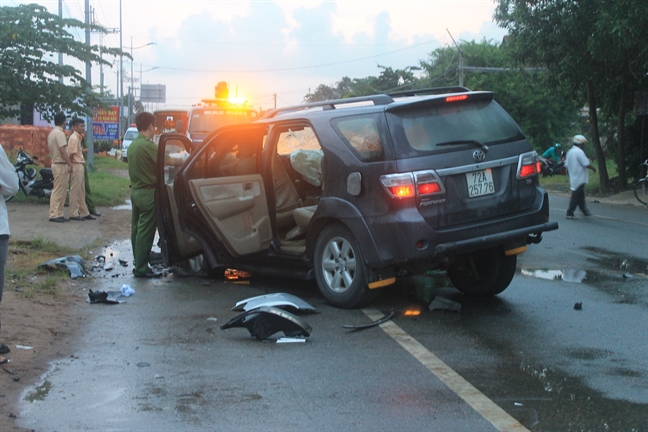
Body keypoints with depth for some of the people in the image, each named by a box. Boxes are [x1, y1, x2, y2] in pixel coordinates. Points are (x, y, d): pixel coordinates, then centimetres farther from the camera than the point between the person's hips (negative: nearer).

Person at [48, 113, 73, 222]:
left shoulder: (52, 133, 15)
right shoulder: (60, 133, -15)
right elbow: (63, 151, -20)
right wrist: (70, 164, -17)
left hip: (55, 163, 10)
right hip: (61, 165, -10)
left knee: (62, 191, 12)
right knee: (58, 191, -8)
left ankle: (59, 214, 14)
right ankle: (54, 214, -7)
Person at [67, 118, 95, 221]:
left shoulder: (77, 137, 16)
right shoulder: (74, 138, -14)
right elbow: (71, 154, -17)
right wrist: (71, 165, -10)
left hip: (80, 165, 10)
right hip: (76, 166, -10)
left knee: (81, 191, 13)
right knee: (75, 190, -5)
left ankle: (84, 213, 19)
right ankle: (74, 214, -1)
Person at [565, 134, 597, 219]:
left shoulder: (570, 152, 11)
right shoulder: (579, 152, -18)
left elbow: (566, 164, 15)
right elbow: (586, 164, -20)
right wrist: (593, 168, -3)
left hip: (573, 177, 10)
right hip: (580, 178, -10)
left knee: (581, 195, 19)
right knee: (576, 196, -6)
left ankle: (584, 210, 31)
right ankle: (570, 213, -5)